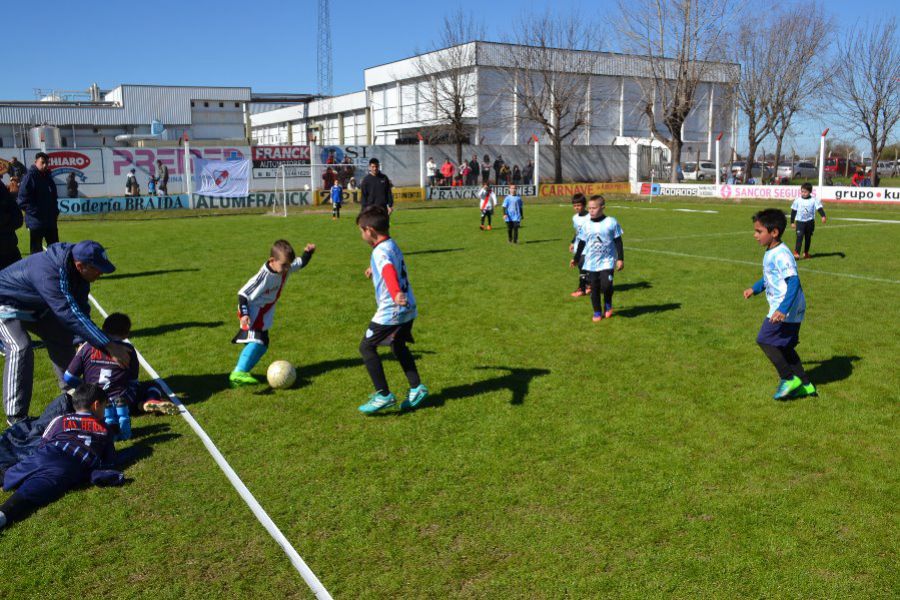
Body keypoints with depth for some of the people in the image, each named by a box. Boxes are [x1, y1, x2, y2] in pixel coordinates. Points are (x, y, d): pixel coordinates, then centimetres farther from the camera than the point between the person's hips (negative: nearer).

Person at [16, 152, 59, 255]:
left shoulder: (48, 177, 13)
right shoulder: (30, 177, -11)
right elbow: (23, 200, -16)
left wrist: (55, 211, 8)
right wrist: (36, 213, -19)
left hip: (51, 221, 8)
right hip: (36, 222, -8)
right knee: (37, 251, 0)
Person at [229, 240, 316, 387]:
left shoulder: (285, 268, -6)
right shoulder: (263, 275, -28)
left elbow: (301, 263, 9)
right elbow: (242, 293, -22)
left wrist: (308, 252, -11)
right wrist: (244, 314, -31)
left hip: (264, 316, 9)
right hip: (252, 314, -9)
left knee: (263, 345, 13)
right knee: (256, 341, -27)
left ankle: (242, 371, 20)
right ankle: (238, 373, -36)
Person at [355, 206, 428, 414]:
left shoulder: (381, 252, -18)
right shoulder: (392, 245, 12)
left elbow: (389, 271, -40)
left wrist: (396, 293, -58)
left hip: (392, 312, -10)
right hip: (408, 309, 10)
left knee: (367, 347, 0)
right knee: (398, 346, 25)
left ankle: (384, 395, 0)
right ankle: (416, 388, 23)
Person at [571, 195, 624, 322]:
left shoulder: (611, 222, -5)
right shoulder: (587, 225, 3)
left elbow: (618, 242, -1)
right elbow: (582, 243, 14)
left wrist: (620, 259, -4)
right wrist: (576, 258, 16)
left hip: (607, 261, -3)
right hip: (591, 263, 3)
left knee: (606, 285, -16)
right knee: (594, 288, 4)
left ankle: (608, 305, 13)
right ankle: (597, 312, 17)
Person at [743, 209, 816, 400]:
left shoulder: (781, 255, -21)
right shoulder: (770, 253, 11)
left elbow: (794, 281, -29)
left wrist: (783, 309, -34)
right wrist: (755, 289, 26)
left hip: (787, 310, -10)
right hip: (787, 310, 10)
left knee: (765, 340, -8)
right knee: (784, 347, 15)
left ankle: (789, 379, 2)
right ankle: (805, 385, 23)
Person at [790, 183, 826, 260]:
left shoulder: (814, 200, -2)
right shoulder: (797, 200, 2)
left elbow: (819, 208, -10)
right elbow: (793, 211, 7)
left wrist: (823, 216, -28)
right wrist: (792, 222, 7)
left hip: (810, 222, 1)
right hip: (800, 221, -1)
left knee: (808, 237, 11)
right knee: (799, 236, -15)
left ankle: (806, 252, 25)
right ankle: (796, 253, -19)